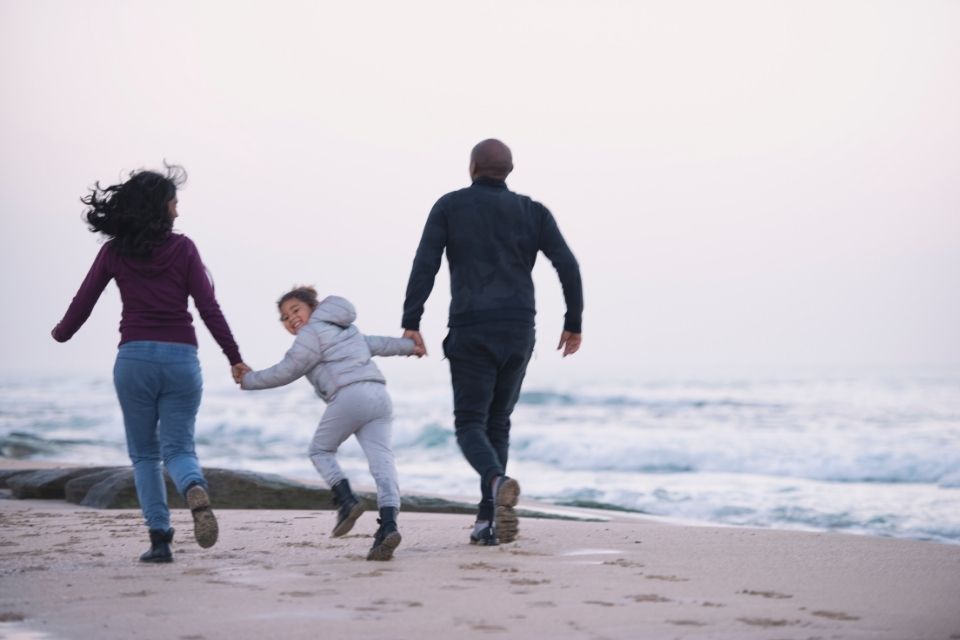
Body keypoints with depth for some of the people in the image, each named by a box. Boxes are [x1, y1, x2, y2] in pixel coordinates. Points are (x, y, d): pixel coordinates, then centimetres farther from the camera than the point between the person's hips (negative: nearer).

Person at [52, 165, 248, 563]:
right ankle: (195, 490, -29)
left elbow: (82, 303, 9)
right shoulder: (182, 249, 0)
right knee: (178, 448, 6)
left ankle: (160, 540, 2)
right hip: (180, 358, 0)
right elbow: (208, 309, -2)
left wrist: (61, 334, 29)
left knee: (145, 454, 13)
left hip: (134, 358, 1)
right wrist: (234, 358, 4)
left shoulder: (114, 252, 3)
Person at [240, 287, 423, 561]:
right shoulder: (345, 329, 30)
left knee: (320, 450, 13)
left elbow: (285, 372, 3)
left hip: (350, 395, -7)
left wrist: (248, 380, 16)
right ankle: (388, 525, -23)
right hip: (379, 395, 7)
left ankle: (347, 501, -8)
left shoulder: (312, 332, 4)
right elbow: (377, 344, 44)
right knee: (381, 461, -6)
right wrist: (408, 345, 60)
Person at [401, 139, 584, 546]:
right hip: (518, 333, 3)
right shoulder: (533, 212, 9)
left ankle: (498, 483, -32)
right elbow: (568, 266, 0)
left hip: (471, 332, -3)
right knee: (496, 423, 17)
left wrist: (410, 323, -7)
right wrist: (574, 323, 10)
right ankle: (487, 521, 11)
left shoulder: (449, 206, 4)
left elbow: (425, 265, -7)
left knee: (470, 426, 1)